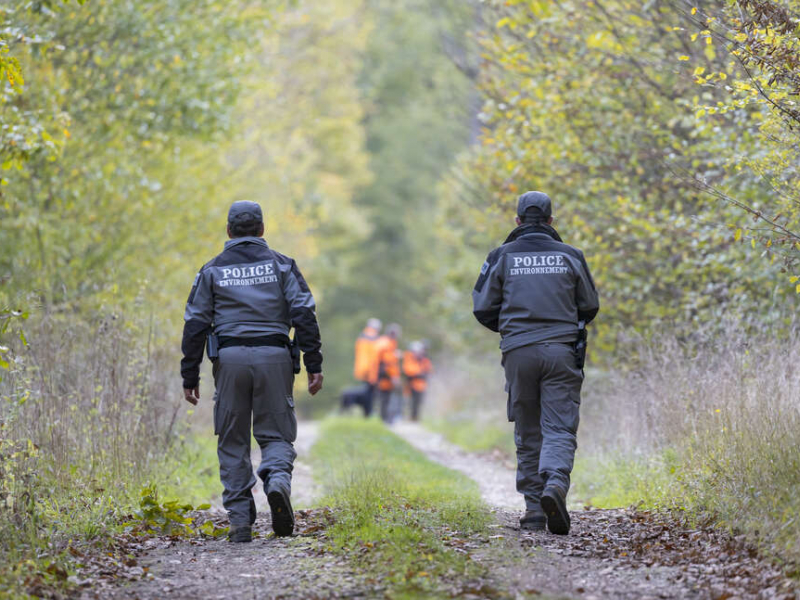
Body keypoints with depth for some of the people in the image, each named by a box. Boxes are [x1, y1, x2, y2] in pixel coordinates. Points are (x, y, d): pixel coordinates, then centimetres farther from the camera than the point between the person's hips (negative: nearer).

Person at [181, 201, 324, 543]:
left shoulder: (213, 270, 9)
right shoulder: (281, 265, 8)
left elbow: (195, 325, 5)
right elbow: (304, 315, -1)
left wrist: (190, 377, 8)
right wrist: (314, 366, 0)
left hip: (230, 359, 0)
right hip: (273, 358, 0)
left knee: (232, 441, 8)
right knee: (275, 434, 8)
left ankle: (240, 521, 2)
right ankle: (277, 480, -24)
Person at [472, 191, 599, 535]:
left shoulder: (502, 257, 3)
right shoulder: (570, 256, 5)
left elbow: (483, 308, 4)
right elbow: (590, 307, 11)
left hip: (519, 352, 1)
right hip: (561, 351, -1)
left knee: (528, 435, 11)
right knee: (559, 430, -4)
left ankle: (533, 509, 9)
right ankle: (555, 484, -31)